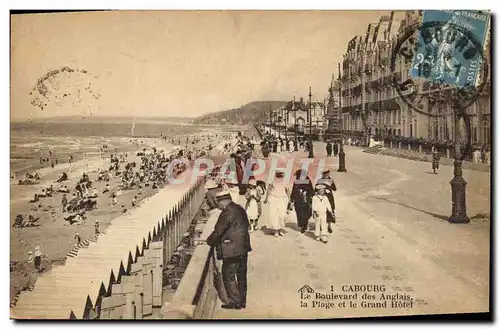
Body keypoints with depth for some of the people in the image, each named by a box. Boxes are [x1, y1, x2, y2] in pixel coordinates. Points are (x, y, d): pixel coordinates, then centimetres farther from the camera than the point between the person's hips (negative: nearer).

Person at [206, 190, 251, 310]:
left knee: (228, 275, 3)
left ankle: (235, 301, 8)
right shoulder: (240, 209, 9)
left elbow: (218, 232, -17)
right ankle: (242, 301, 25)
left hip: (233, 251, -9)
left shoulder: (227, 213, -20)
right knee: (241, 274, 15)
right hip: (243, 248, 9)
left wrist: (209, 241, 1)